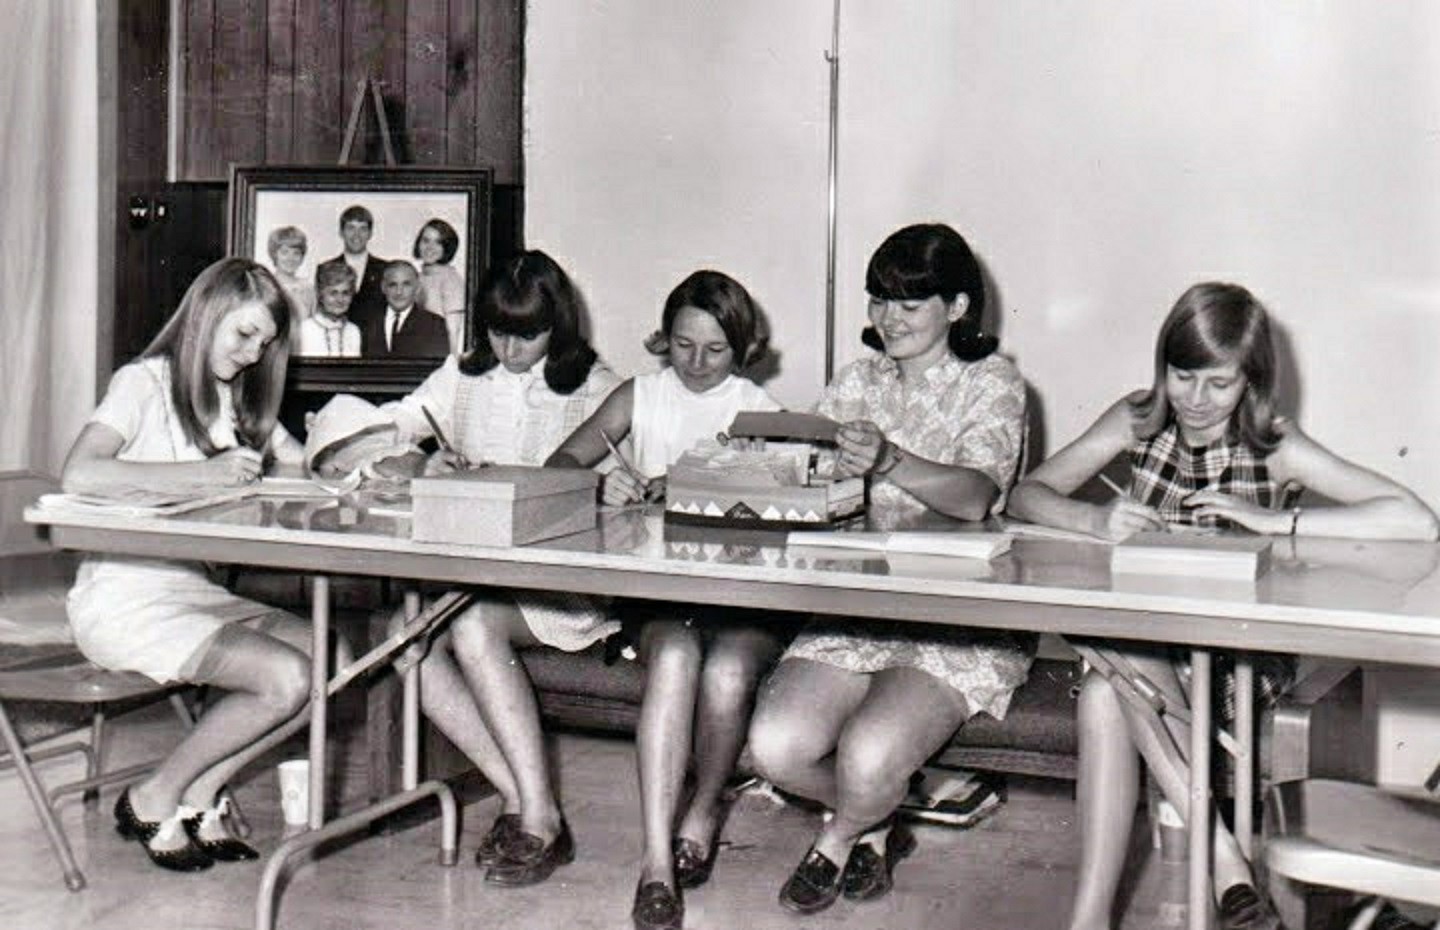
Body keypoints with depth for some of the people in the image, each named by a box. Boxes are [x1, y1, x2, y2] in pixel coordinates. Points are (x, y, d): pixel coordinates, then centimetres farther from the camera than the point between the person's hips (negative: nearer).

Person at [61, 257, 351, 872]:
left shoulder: (236, 399, 19)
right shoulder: (144, 383, -7)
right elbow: (79, 475, -24)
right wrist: (204, 473, -26)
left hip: (196, 590, 8)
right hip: (125, 598, -8)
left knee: (333, 660, -13)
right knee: (285, 678, -24)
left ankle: (198, 796, 1)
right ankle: (154, 799, -1)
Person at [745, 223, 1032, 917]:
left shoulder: (993, 385, -2)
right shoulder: (858, 383, 15)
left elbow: (975, 496, -21)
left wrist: (890, 463, -40)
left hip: (963, 623, -5)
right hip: (858, 608, 5)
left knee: (869, 756, -28)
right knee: (776, 745, -19)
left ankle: (840, 836, 11)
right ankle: (877, 826, 14)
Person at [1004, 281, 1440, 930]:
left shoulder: (1274, 448, -9)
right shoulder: (1138, 421, 1)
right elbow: (1025, 496, -3)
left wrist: (1270, 521, -25)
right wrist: (1095, 520, -25)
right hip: (1140, 648, 3)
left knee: (1106, 695, -32)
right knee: (1106, 690, -32)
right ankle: (1226, 868, -25)